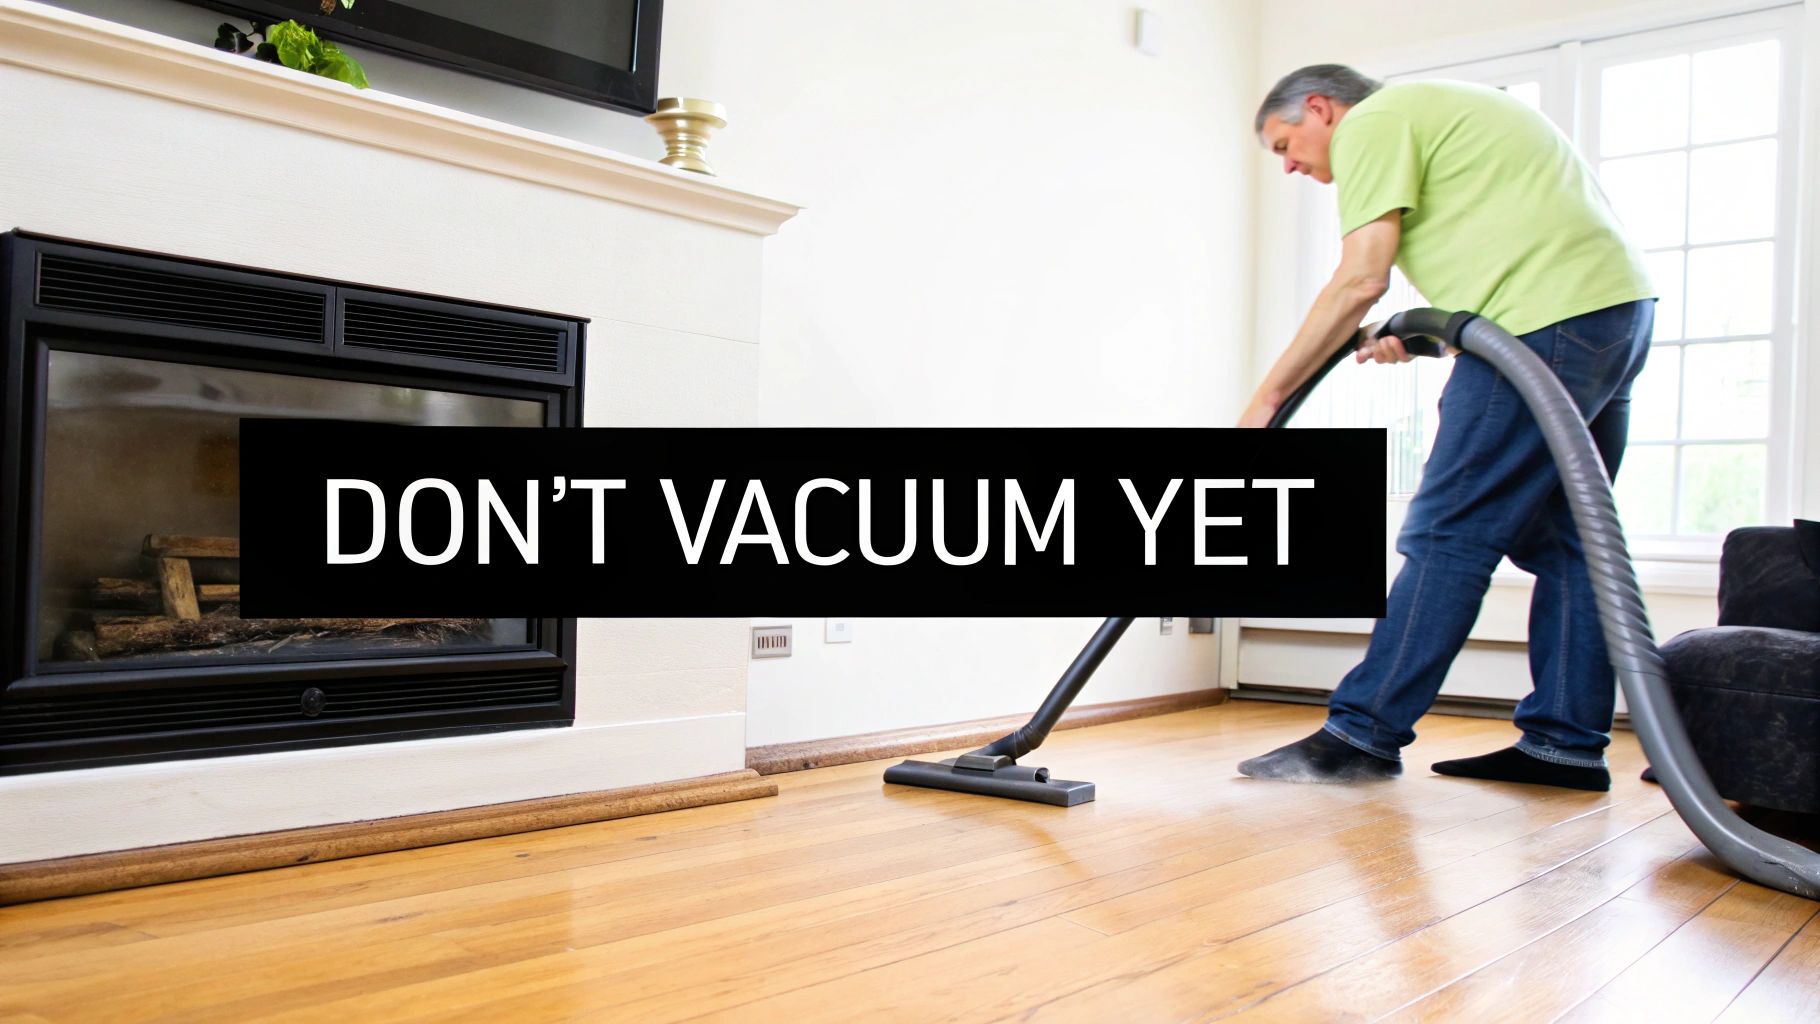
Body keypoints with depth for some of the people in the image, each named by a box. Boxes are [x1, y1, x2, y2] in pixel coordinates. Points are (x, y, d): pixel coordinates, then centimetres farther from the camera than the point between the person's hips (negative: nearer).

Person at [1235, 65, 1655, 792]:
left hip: (1551, 314, -10)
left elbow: (1361, 280, -11)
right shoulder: (1433, 112, 29)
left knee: (1447, 534, -10)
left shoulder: (1372, 122, -1)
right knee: (1560, 539, 10)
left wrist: (1266, 397, -8)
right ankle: (1566, 743, 13)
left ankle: (1364, 733, -8)